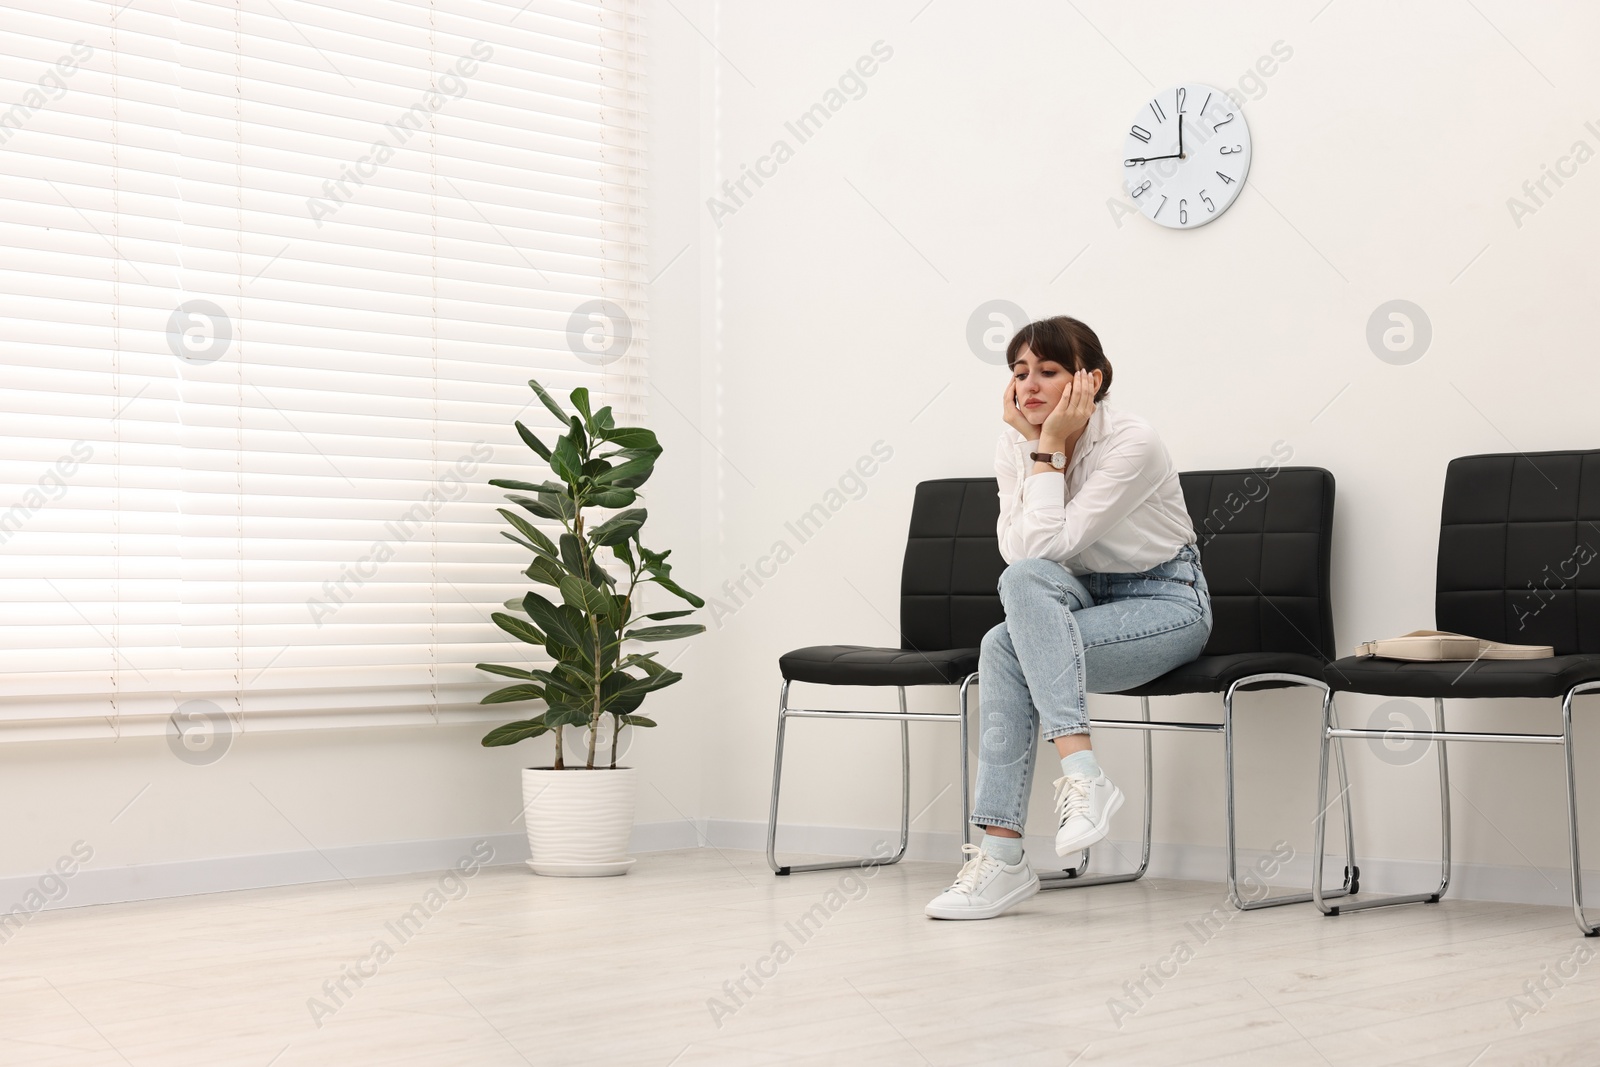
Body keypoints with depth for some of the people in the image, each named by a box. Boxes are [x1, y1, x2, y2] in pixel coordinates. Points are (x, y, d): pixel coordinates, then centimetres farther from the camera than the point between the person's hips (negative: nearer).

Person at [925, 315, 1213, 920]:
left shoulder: (1132, 444, -20)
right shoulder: (1013, 446, -1)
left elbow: (1048, 546, -25)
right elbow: (1018, 552, -15)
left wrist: (1051, 448, -22)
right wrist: (1034, 446, -16)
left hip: (1167, 604, -6)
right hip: (1085, 603, 6)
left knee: (1005, 648, -29)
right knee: (1002, 649, -28)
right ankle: (1001, 856, -29)